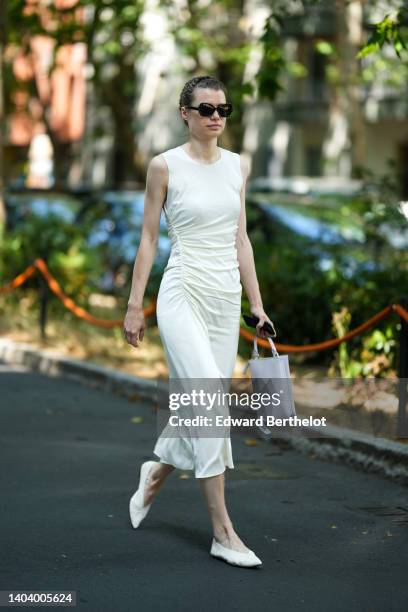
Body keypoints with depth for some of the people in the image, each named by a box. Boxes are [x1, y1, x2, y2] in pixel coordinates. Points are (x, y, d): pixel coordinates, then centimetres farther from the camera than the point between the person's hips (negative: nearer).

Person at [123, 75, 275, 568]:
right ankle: (223, 532, -11)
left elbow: (240, 238, 13)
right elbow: (148, 238, -1)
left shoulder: (238, 165, 10)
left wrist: (256, 304, 11)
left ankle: (156, 473, 38)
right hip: (183, 292, -6)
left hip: (226, 298, 6)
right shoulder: (165, 166, -4)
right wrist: (134, 305, -4)